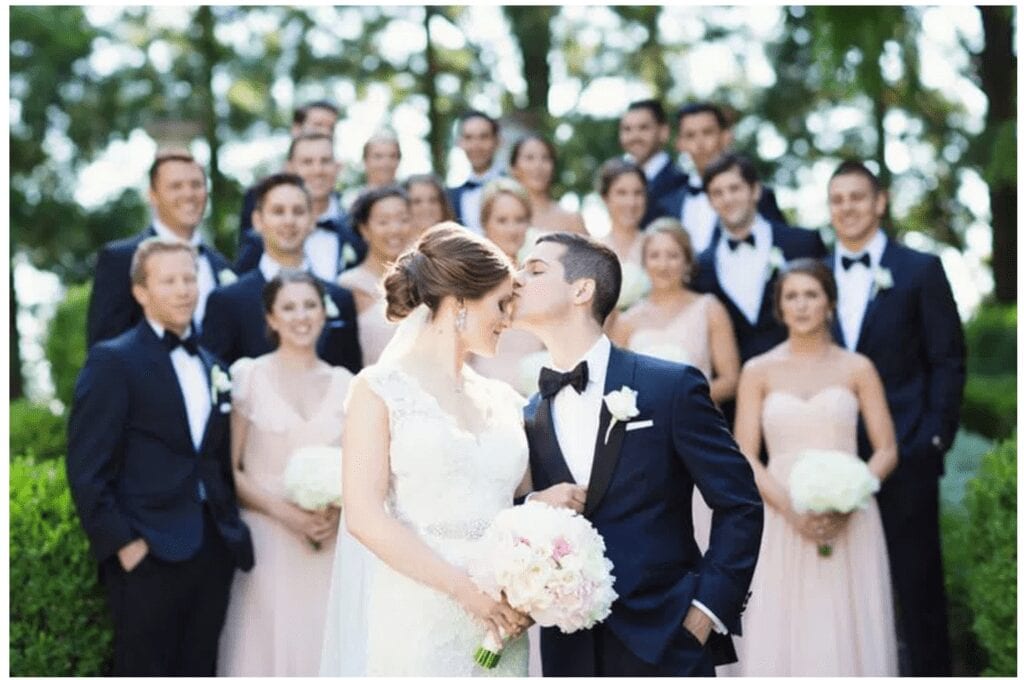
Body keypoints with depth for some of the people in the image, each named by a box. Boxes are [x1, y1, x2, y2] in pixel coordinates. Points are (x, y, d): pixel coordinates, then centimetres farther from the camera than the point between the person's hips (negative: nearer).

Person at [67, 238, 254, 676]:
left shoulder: (210, 365, 15)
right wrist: (122, 543, -15)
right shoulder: (113, 361, -6)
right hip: (148, 554, -6)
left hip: (213, 550, 6)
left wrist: (232, 529, 8)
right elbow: (86, 469, -11)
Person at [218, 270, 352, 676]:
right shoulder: (249, 377, 0)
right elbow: (229, 470, -2)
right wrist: (286, 512, -14)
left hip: (330, 544, 3)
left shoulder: (344, 384, 9)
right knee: (266, 647, -2)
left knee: (323, 647, 2)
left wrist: (339, 513, -6)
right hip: (266, 542, -3)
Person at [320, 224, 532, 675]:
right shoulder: (379, 389, -2)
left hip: (499, 623, 5)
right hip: (416, 618, -5)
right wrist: (464, 588, -16)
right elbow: (364, 516, -11)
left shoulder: (504, 400, 12)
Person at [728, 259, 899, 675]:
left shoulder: (857, 369, 5)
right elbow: (744, 458, 1)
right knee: (781, 633, -2)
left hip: (848, 523, 0)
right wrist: (792, 510, -14)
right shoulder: (758, 371, 6)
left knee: (846, 632, -1)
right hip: (780, 522, 0)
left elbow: (887, 450, 4)